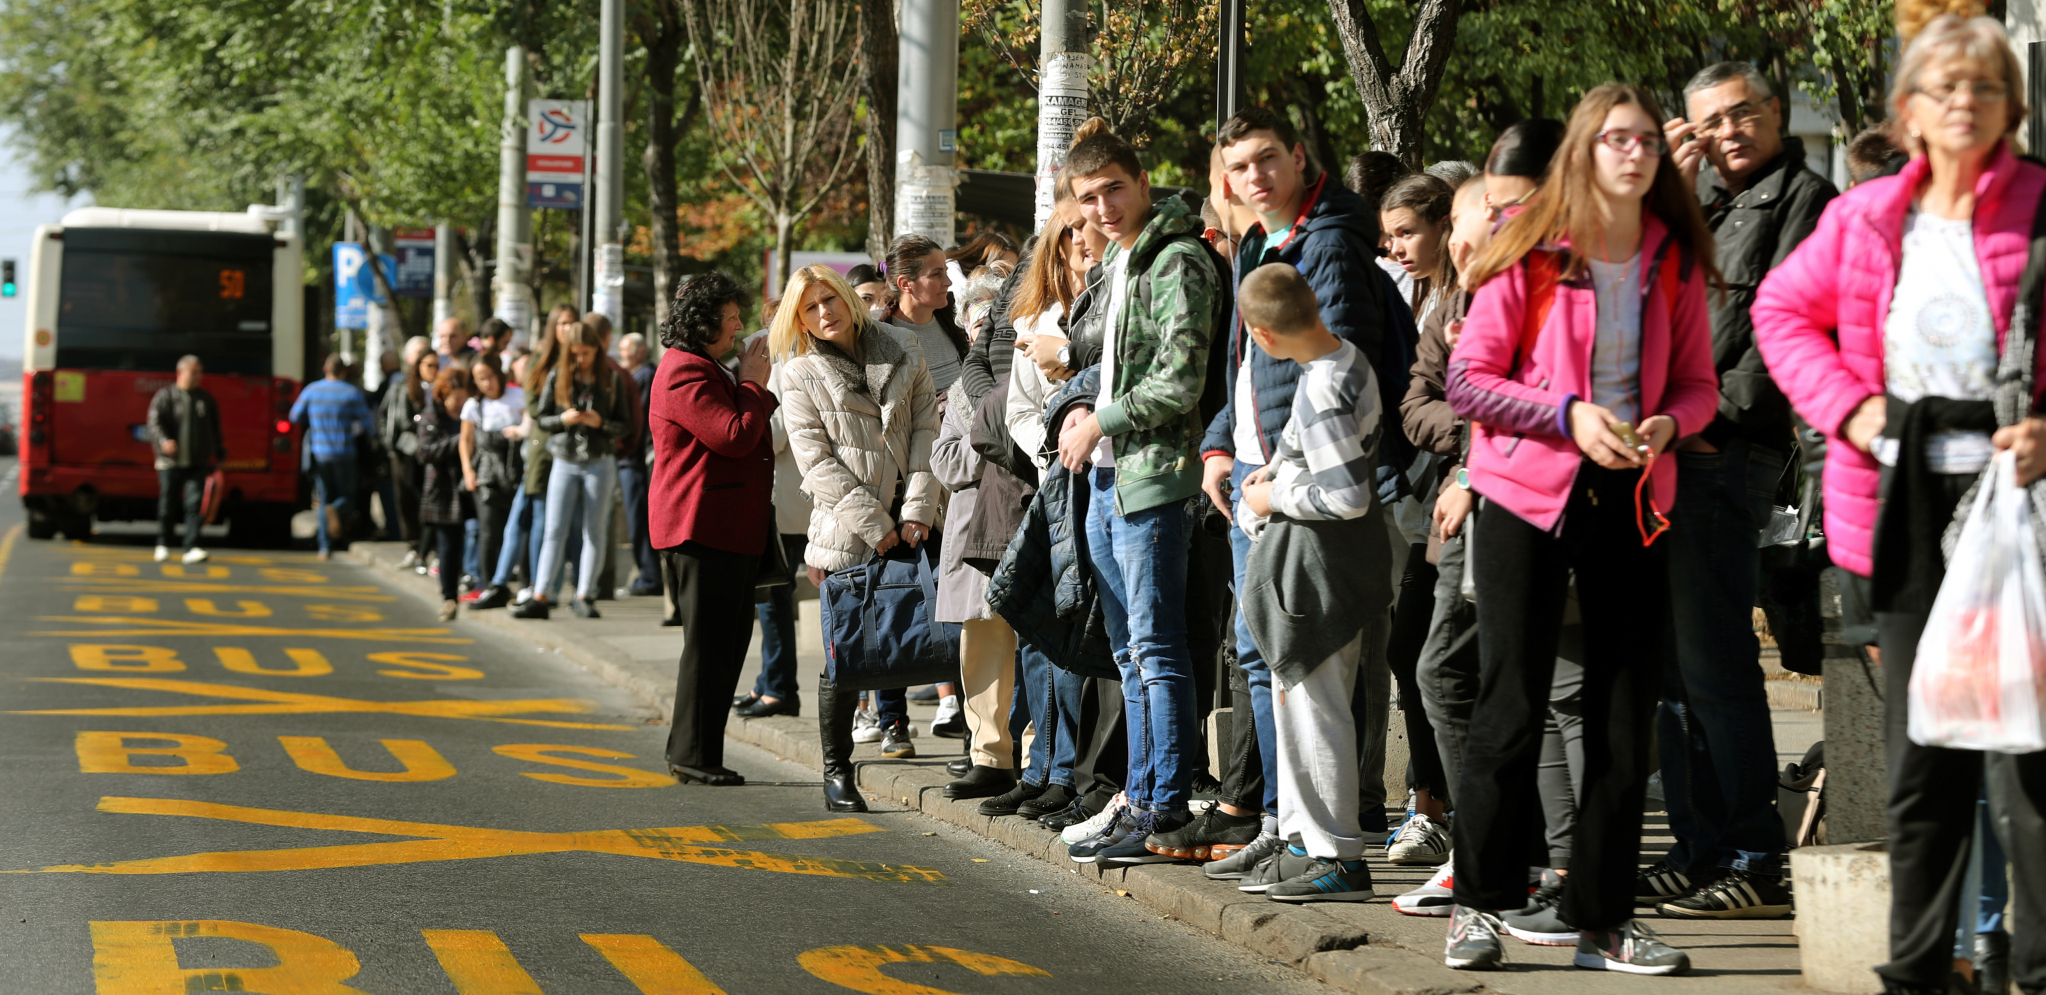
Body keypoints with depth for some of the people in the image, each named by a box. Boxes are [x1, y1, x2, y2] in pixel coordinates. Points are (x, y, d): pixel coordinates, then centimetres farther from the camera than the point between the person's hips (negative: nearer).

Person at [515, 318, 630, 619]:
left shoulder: (613, 380, 0)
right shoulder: (557, 376, 3)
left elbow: (625, 425, 3)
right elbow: (541, 419, 6)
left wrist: (600, 422, -16)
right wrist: (563, 419, -13)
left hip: (599, 463, -1)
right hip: (564, 462, 1)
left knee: (595, 532, 3)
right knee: (555, 530, -2)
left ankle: (585, 597, 9)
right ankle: (540, 598, -4)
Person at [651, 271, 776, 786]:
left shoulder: (706, 369, 23)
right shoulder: (686, 372, -14)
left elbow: (741, 438, 29)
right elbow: (735, 436, -21)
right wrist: (754, 384, -9)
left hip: (728, 527, 11)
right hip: (704, 527, -11)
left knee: (728, 638, 12)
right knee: (709, 643, -8)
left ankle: (689, 750, 18)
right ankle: (694, 755, -4)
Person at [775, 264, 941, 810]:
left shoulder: (904, 359, 10)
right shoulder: (801, 376, 3)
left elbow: (928, 434, 5)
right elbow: (817, 462, -5)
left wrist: (918, 509, -7)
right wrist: (874, 523, -11)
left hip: (908, 527, 3)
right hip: (845, 533, -3)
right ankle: (836, 770, 3)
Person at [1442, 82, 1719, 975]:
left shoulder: (1675, 261, 6)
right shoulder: (1532, 254, -5)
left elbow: (1698, 382, 13)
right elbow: (1468, 379, -6)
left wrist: (1666, 423, -9)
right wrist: (1569, 415, -18)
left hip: (1632, 499, 4)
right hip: (1528, 497, -4)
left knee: (1625, 716, 5)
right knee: (1512, 706, -3)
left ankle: (1603, 919, 14)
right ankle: (1479, 902, 11)